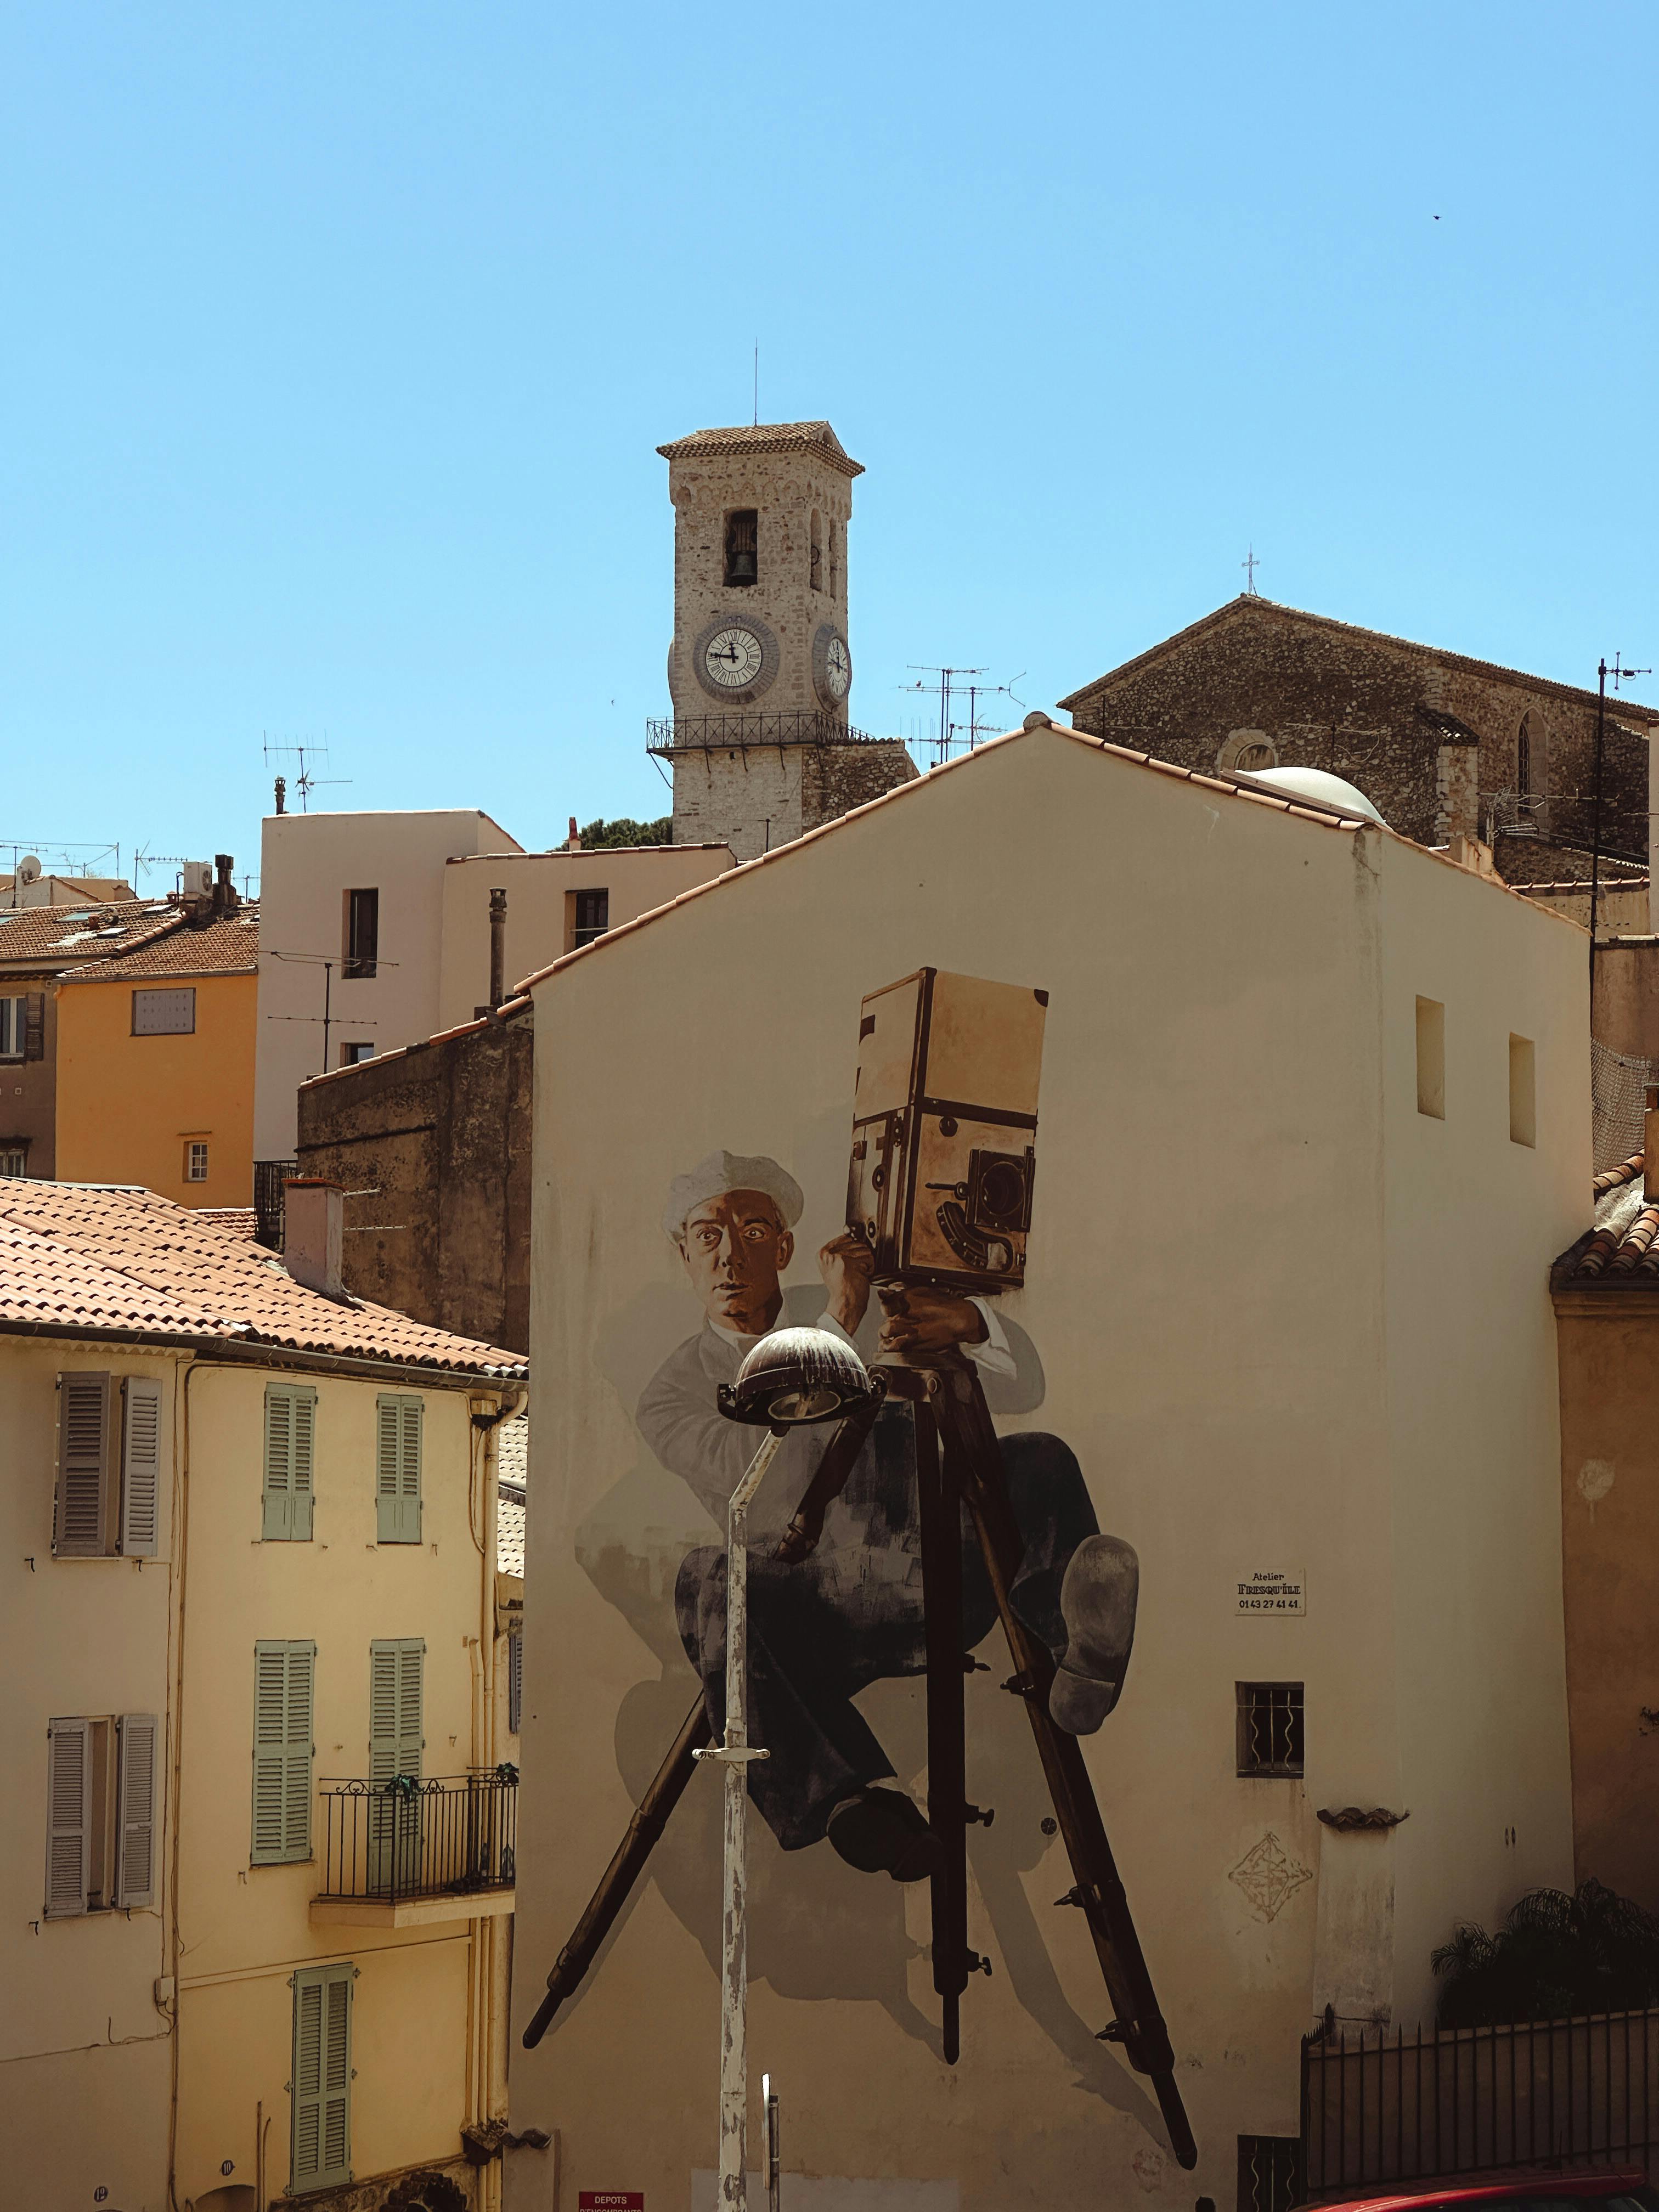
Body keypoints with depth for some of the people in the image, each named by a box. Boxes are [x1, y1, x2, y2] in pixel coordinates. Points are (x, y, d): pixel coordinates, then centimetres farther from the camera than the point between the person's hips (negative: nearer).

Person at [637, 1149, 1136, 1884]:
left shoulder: (869, 1313, 18)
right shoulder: (672, 1393, 10)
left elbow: (1029, 1375, 7)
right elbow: (751, 1469, -13)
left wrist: (967, 1323, -17)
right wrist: (836, 1327, -18)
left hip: (934, 1589, 2)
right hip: (815, 1617, -2)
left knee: (1038, 1460, -23)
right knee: (712, 1580, -35)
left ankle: (1081, 1656, -52)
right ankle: (852, 1801, -55)